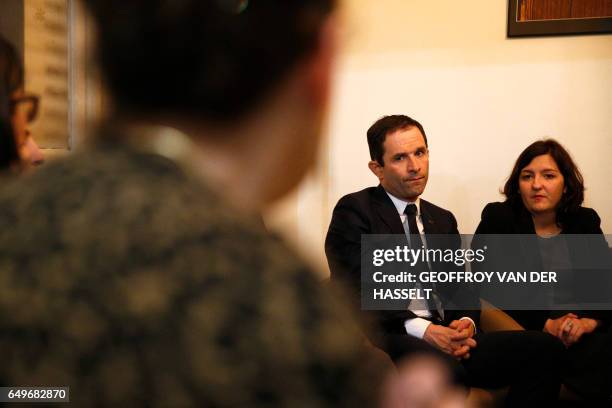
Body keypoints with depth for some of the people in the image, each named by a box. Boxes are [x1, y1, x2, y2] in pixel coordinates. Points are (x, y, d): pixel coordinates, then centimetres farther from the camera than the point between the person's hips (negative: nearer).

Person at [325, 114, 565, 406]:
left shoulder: (443, 220, 24)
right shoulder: (354, 210, 2)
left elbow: (461, 287, 19)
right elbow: (355, 289, -9)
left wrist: (466, 322, -5)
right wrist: (421, 329, -19)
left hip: (447, 338, 7)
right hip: (387, 338, -6)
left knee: (544, 347, -16)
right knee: (441, 366, -40)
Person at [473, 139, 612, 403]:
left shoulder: (585, 221, 14)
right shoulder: (497, 219, 3)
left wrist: (590, 321, -14)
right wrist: (546, 325, -13)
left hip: (584, 332, 4)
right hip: (524, 334, -4)